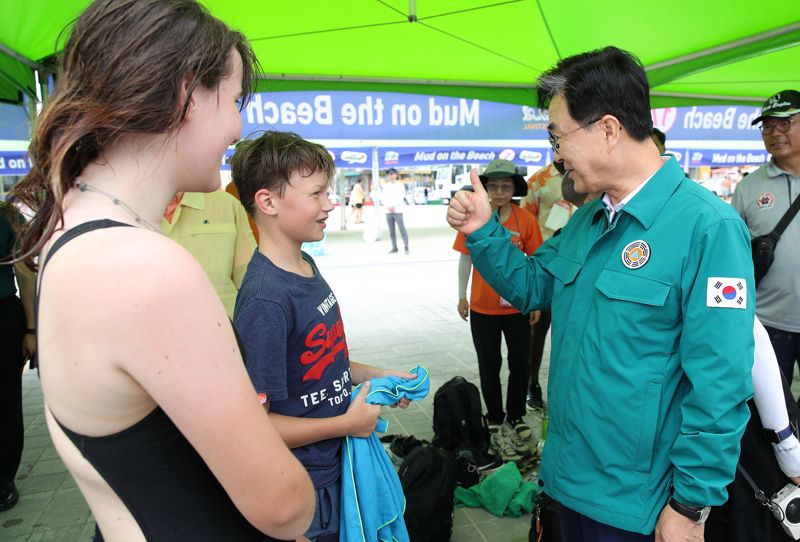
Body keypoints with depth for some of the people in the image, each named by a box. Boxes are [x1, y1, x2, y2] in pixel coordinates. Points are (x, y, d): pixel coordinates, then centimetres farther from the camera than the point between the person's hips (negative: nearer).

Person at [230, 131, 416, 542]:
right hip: (302, 491, -8)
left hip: (335, 464, 8)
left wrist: (378, 376, 2)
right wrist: (348, 423, -17)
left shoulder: (306, 266, 0)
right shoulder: (265, 299, -28)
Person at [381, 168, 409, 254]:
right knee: (391, 231, 5)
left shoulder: (400, 185, 2)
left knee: (402, 229, -8)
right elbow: (383, 198, 7)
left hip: (398, 211, -4)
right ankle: (394, 248, 10)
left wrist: (393, 206, -17)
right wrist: (388, 206, -10)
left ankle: (406, 247, -3)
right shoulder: (386, 186, 13)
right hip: (388, 212, 4)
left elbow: (401, 197, -8)